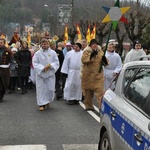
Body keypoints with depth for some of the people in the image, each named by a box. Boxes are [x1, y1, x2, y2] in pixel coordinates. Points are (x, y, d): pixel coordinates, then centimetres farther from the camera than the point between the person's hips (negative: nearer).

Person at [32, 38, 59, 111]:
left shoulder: (53, 53, 3)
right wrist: (43, 68, -17)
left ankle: (47, 101, 28)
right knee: (41, 89, -1)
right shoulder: (37, 53, 1)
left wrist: (50, 65, -17)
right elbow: (35, 63, -5)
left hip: (50, 74, 1)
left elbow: (56, 63, 1)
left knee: (50, 89, 3)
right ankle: (42, 104, 6)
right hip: (40, 74, -1)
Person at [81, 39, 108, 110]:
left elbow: (105, 63, 9)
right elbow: (83, 60, -18)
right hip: (88, 75, -1)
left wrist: (104, 60, -14)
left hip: (98, 75, 1)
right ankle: (88, 106, 25)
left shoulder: (100, 52, 7)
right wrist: (91, 55, -26)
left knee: (100, 91, -9)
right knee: (88, 92, 10)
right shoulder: (86, 51, -1)